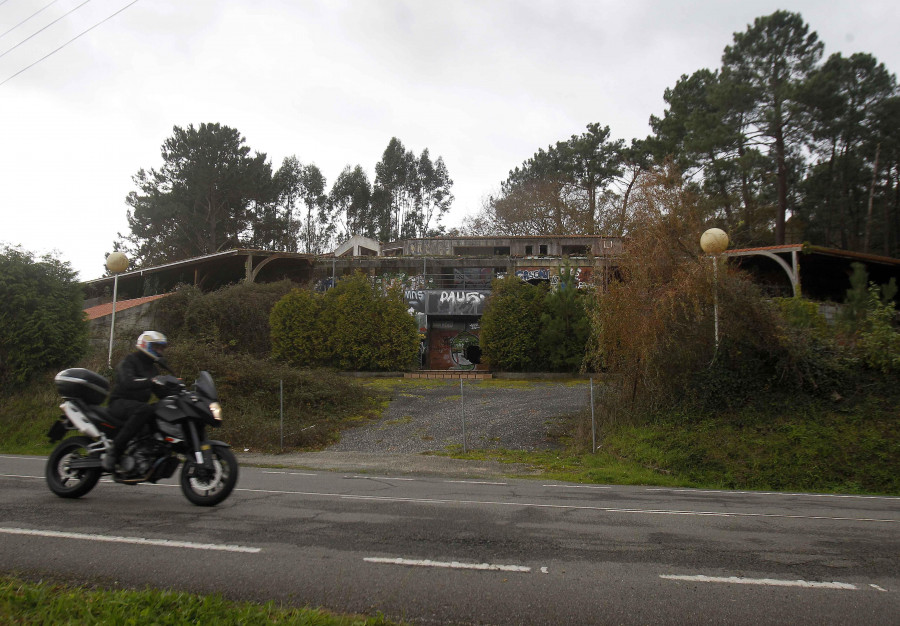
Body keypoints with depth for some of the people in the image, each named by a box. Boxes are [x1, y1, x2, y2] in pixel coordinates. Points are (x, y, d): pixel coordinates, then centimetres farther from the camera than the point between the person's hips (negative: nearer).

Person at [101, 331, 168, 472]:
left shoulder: (153, 367, 21)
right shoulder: (129, 361, -4)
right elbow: (128, 382, -24)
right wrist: (150, 381, -38)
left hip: (138, 404, 8)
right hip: (120, 403, -8)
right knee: (145, 409, -38)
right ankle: (113, 451, -34)